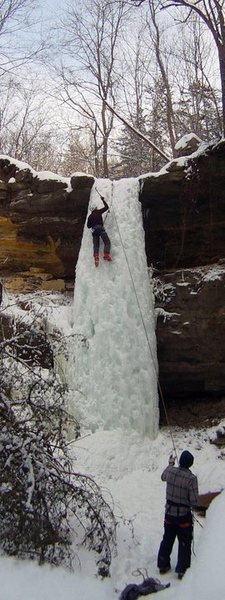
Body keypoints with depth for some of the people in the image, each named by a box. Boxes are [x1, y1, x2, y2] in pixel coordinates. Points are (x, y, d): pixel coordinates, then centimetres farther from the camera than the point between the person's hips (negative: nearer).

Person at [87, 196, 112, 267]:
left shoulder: (90, 216, 21)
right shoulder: (98, 212, 11)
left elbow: (88, 226, 22)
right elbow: (106, 207, 19)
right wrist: (103, 199, 31)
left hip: (94, 230, 4)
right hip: (100, 228, -4)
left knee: (96, 245, -1)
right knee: (107, 242, -11)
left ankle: (96, 257, -25)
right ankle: (106, 255, -33)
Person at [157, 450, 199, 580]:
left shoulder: (170, 471, -12)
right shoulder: (192, 478, -25)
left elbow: (163, 477, 13)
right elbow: (194, 502, -23)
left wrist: (170, 464, 27)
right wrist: (189, 502, 1)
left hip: (169, 513, 4)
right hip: (184, 516, -4)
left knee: (167, 540, 21)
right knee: (185, 543, 14)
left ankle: (163, 565, 34)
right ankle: (182, 570, 21)